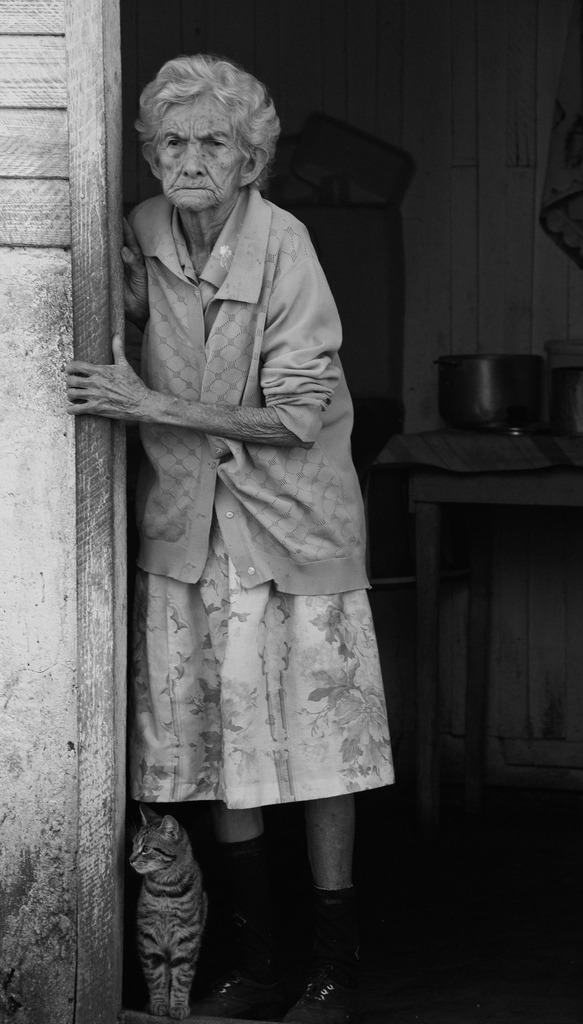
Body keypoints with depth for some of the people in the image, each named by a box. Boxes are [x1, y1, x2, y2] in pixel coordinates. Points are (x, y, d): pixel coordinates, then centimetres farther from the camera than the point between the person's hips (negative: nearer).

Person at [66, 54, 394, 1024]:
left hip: (290, 521, -5)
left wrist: (151, 406, -20)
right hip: (186, 524, 5)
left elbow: (296, 415, -17)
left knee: (314, 741, -1)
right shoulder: (144, 233, -1)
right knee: (212, 741, 7)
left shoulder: (282, 244, -16)